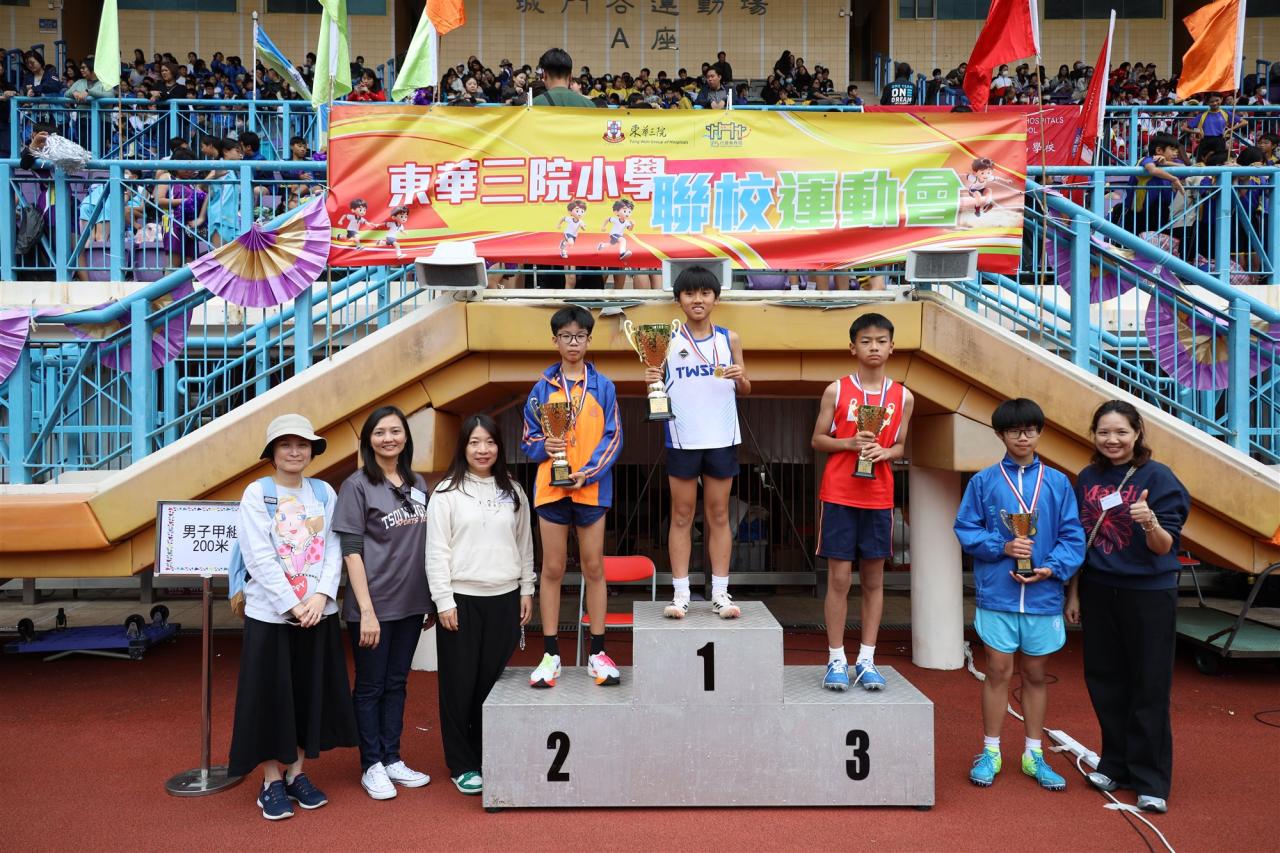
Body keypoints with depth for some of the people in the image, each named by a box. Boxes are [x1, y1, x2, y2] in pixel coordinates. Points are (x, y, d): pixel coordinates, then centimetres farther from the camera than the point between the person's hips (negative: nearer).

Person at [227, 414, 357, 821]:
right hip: (270, 613, -3)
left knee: (311, 693, 10)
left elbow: (333, 549, 1)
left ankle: (296, 774, 25)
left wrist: (321, 596, -13)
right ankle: (271, 783, 17)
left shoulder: (324, 493, 5)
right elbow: (259, 558, -11)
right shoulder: (257, 493, -5)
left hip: (319, 613, 3)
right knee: (271, 696, 3)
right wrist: (292, 605, -15)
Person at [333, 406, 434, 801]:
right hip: (373, 605, -5)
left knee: (396, 683, 15)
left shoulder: (418, 484, 8)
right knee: (370, 687, 7)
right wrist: (367, 610, -16)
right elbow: (351, 551, -11)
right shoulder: (357, 486, -7)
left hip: (411, 603, 5)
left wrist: (431, 600, 10)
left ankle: (392, 759, 27)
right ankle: (372, 766, 21)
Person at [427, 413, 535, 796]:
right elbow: (436, 551, -5)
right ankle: (462, 765, 17)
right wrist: (444, 601, -9)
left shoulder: (513, 491, 9)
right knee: (460, 685, 3)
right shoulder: (447, 493, -2)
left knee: (494, 681, 7)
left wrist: (526, 591, 9)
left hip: (505, 599, 3)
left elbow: (525, 545, 13)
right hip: (462, 599, -3)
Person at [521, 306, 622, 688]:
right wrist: (544, 446, -14)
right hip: (550, 487, 1)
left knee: (594, 568, 6)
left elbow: (613, 437, -1)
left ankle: (598, 653, 16)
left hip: (592, 488, -1)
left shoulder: (603, 387, 3)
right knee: (552, 569, 6)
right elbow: (528, 439, 8)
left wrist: (588, 472, -14)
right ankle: (550, 655, 14)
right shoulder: (542, 388, 6)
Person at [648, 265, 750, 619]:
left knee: (718, 516, 8)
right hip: (681, 439, -1)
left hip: (721, 439, 1)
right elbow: (658, 385, 5)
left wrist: (740, 379, -11)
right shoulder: (668, 340, 1)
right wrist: (652, 381, -17)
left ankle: (720, 592, 15)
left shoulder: (729, 339, 5)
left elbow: (744, 390, 11)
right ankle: (680, 593, 12)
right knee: (682, 516, 5)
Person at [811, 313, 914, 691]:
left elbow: (900, 446, 12)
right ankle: (836, 660, 9)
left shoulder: (903, 397, 6)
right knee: (839, 578, -1)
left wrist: (883, 452, -10)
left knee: (874, 579, 7)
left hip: (879, 497, 3)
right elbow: (818, 439, 3)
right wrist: (850, 443, -15)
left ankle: (866, 660, 16)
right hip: (839, 495, -2)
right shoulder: (836, 390, -1)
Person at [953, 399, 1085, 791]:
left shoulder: (1058, 482, 4)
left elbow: (1072, 536, 2)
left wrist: (1053, 568, -14)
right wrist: (1002, 546, -15)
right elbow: (966, 530, 0)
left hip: (1043, 594, 2)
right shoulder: (984, 481, 1)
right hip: (997, 593, -1)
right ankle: (990, 752, 19)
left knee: (1036, 674, 13)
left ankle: (1034, 755, 26)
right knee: (999, 672, 5)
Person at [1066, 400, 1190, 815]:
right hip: (1098, 592, 5)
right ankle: (1115, 764, 28)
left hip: (1149, 594, -4)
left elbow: (1165, 547, -14)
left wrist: (1150, 523, -35)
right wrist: (1073, 593, 12)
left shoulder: (1158, 477, -10)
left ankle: (1151, 780, 15)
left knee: (1149, 687, 3)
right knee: (1104, 681, 12)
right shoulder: (1087, 479, 4)